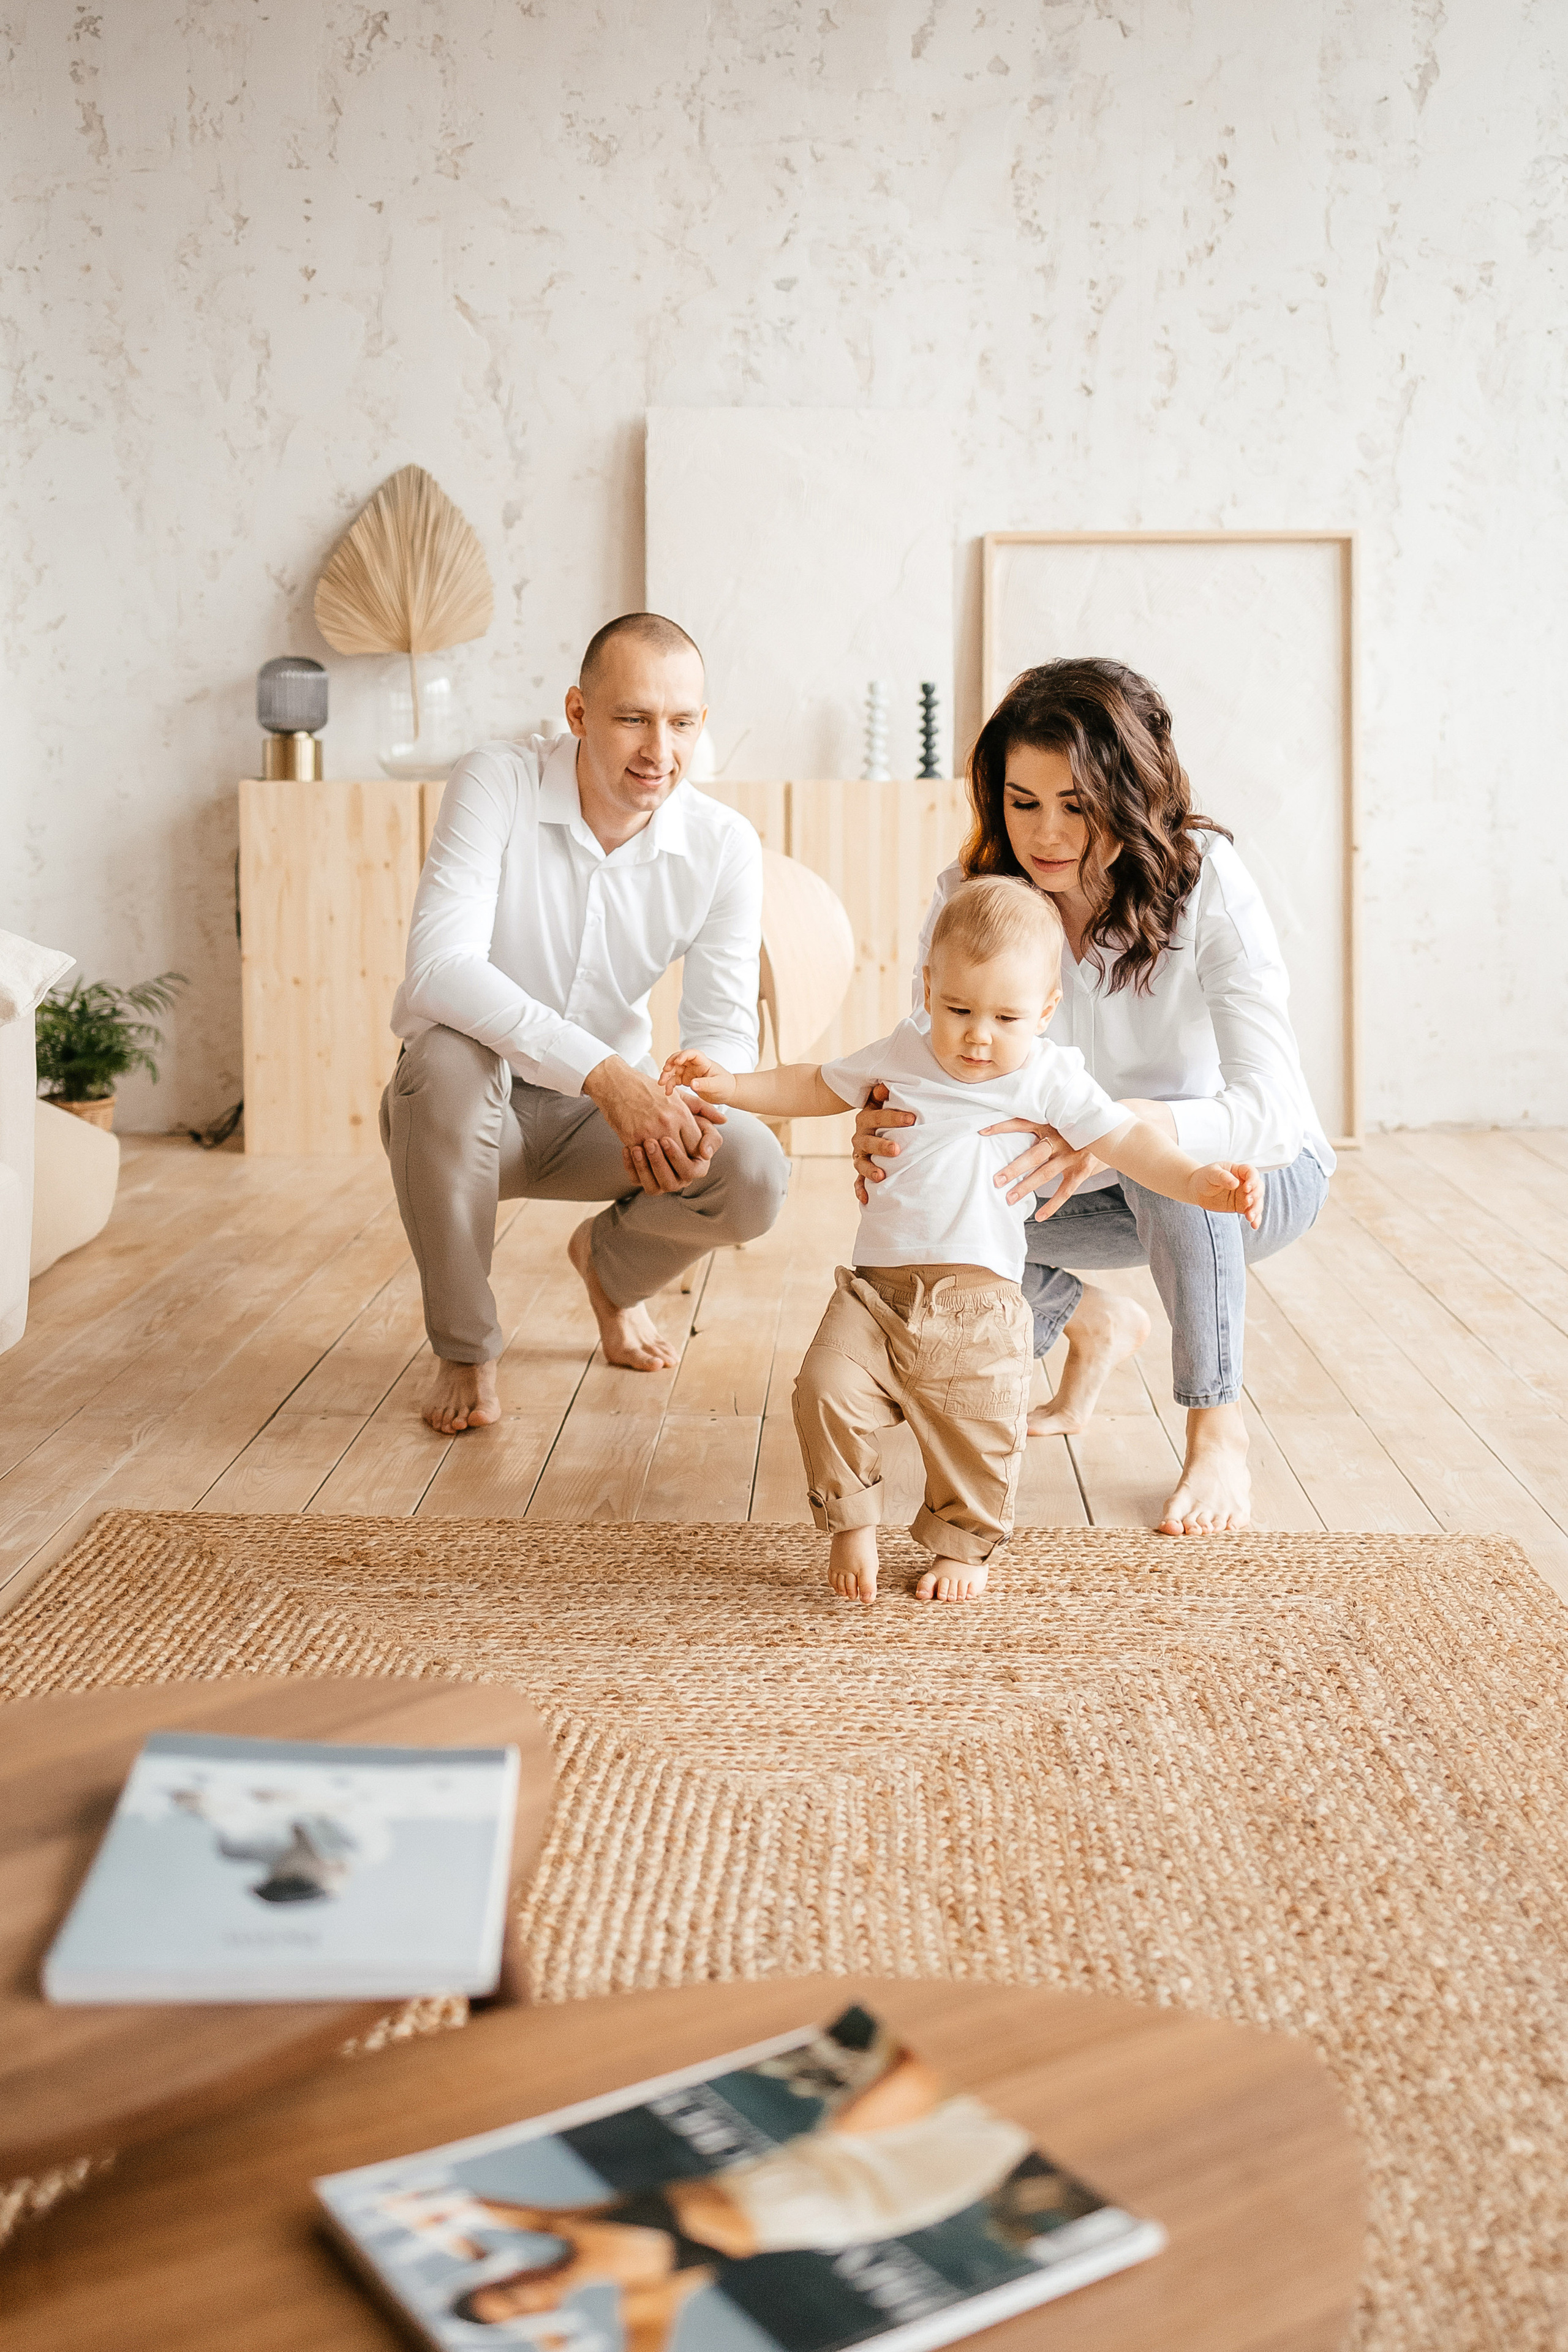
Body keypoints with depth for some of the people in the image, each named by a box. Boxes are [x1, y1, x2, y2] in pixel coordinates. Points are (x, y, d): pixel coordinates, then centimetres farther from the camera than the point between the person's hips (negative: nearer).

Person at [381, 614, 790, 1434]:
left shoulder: (725, 846, -10)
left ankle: (610, 1263, 15)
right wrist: (605, 1072, -44)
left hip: (605, 1112, 3)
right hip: (467, 1104, -2)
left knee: (753, 1177, -24)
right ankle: (463, 1350, -14)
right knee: (450, 1052, -38)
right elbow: (440, 965, -33)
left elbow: (723, 1026, -11)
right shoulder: (497, 783, -21)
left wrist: (689, 1102, -37)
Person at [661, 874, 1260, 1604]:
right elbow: (816, 1088, 21)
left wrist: (1199, 1182, -17)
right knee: (827, 1391, -13)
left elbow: (1126, 1140, -1)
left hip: (980, 1303, -2)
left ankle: (964, 1545, 29)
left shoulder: (1049, 1079, 1)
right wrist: (728, 1087, 14)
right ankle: (851, 1525, 10)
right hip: (876, 1287, 2)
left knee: (976, 1433, 1)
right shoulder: (901, 1054, 8)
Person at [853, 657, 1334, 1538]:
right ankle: (1096, 1323, 13)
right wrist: (884, 1133, -41)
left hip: (1259, 1178, -4)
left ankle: (1220, 1432, -14)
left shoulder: (1206, 882, -28)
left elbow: (1269, 1110, -36)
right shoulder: (972, 895, -17)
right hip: (1117, 1192, 4)